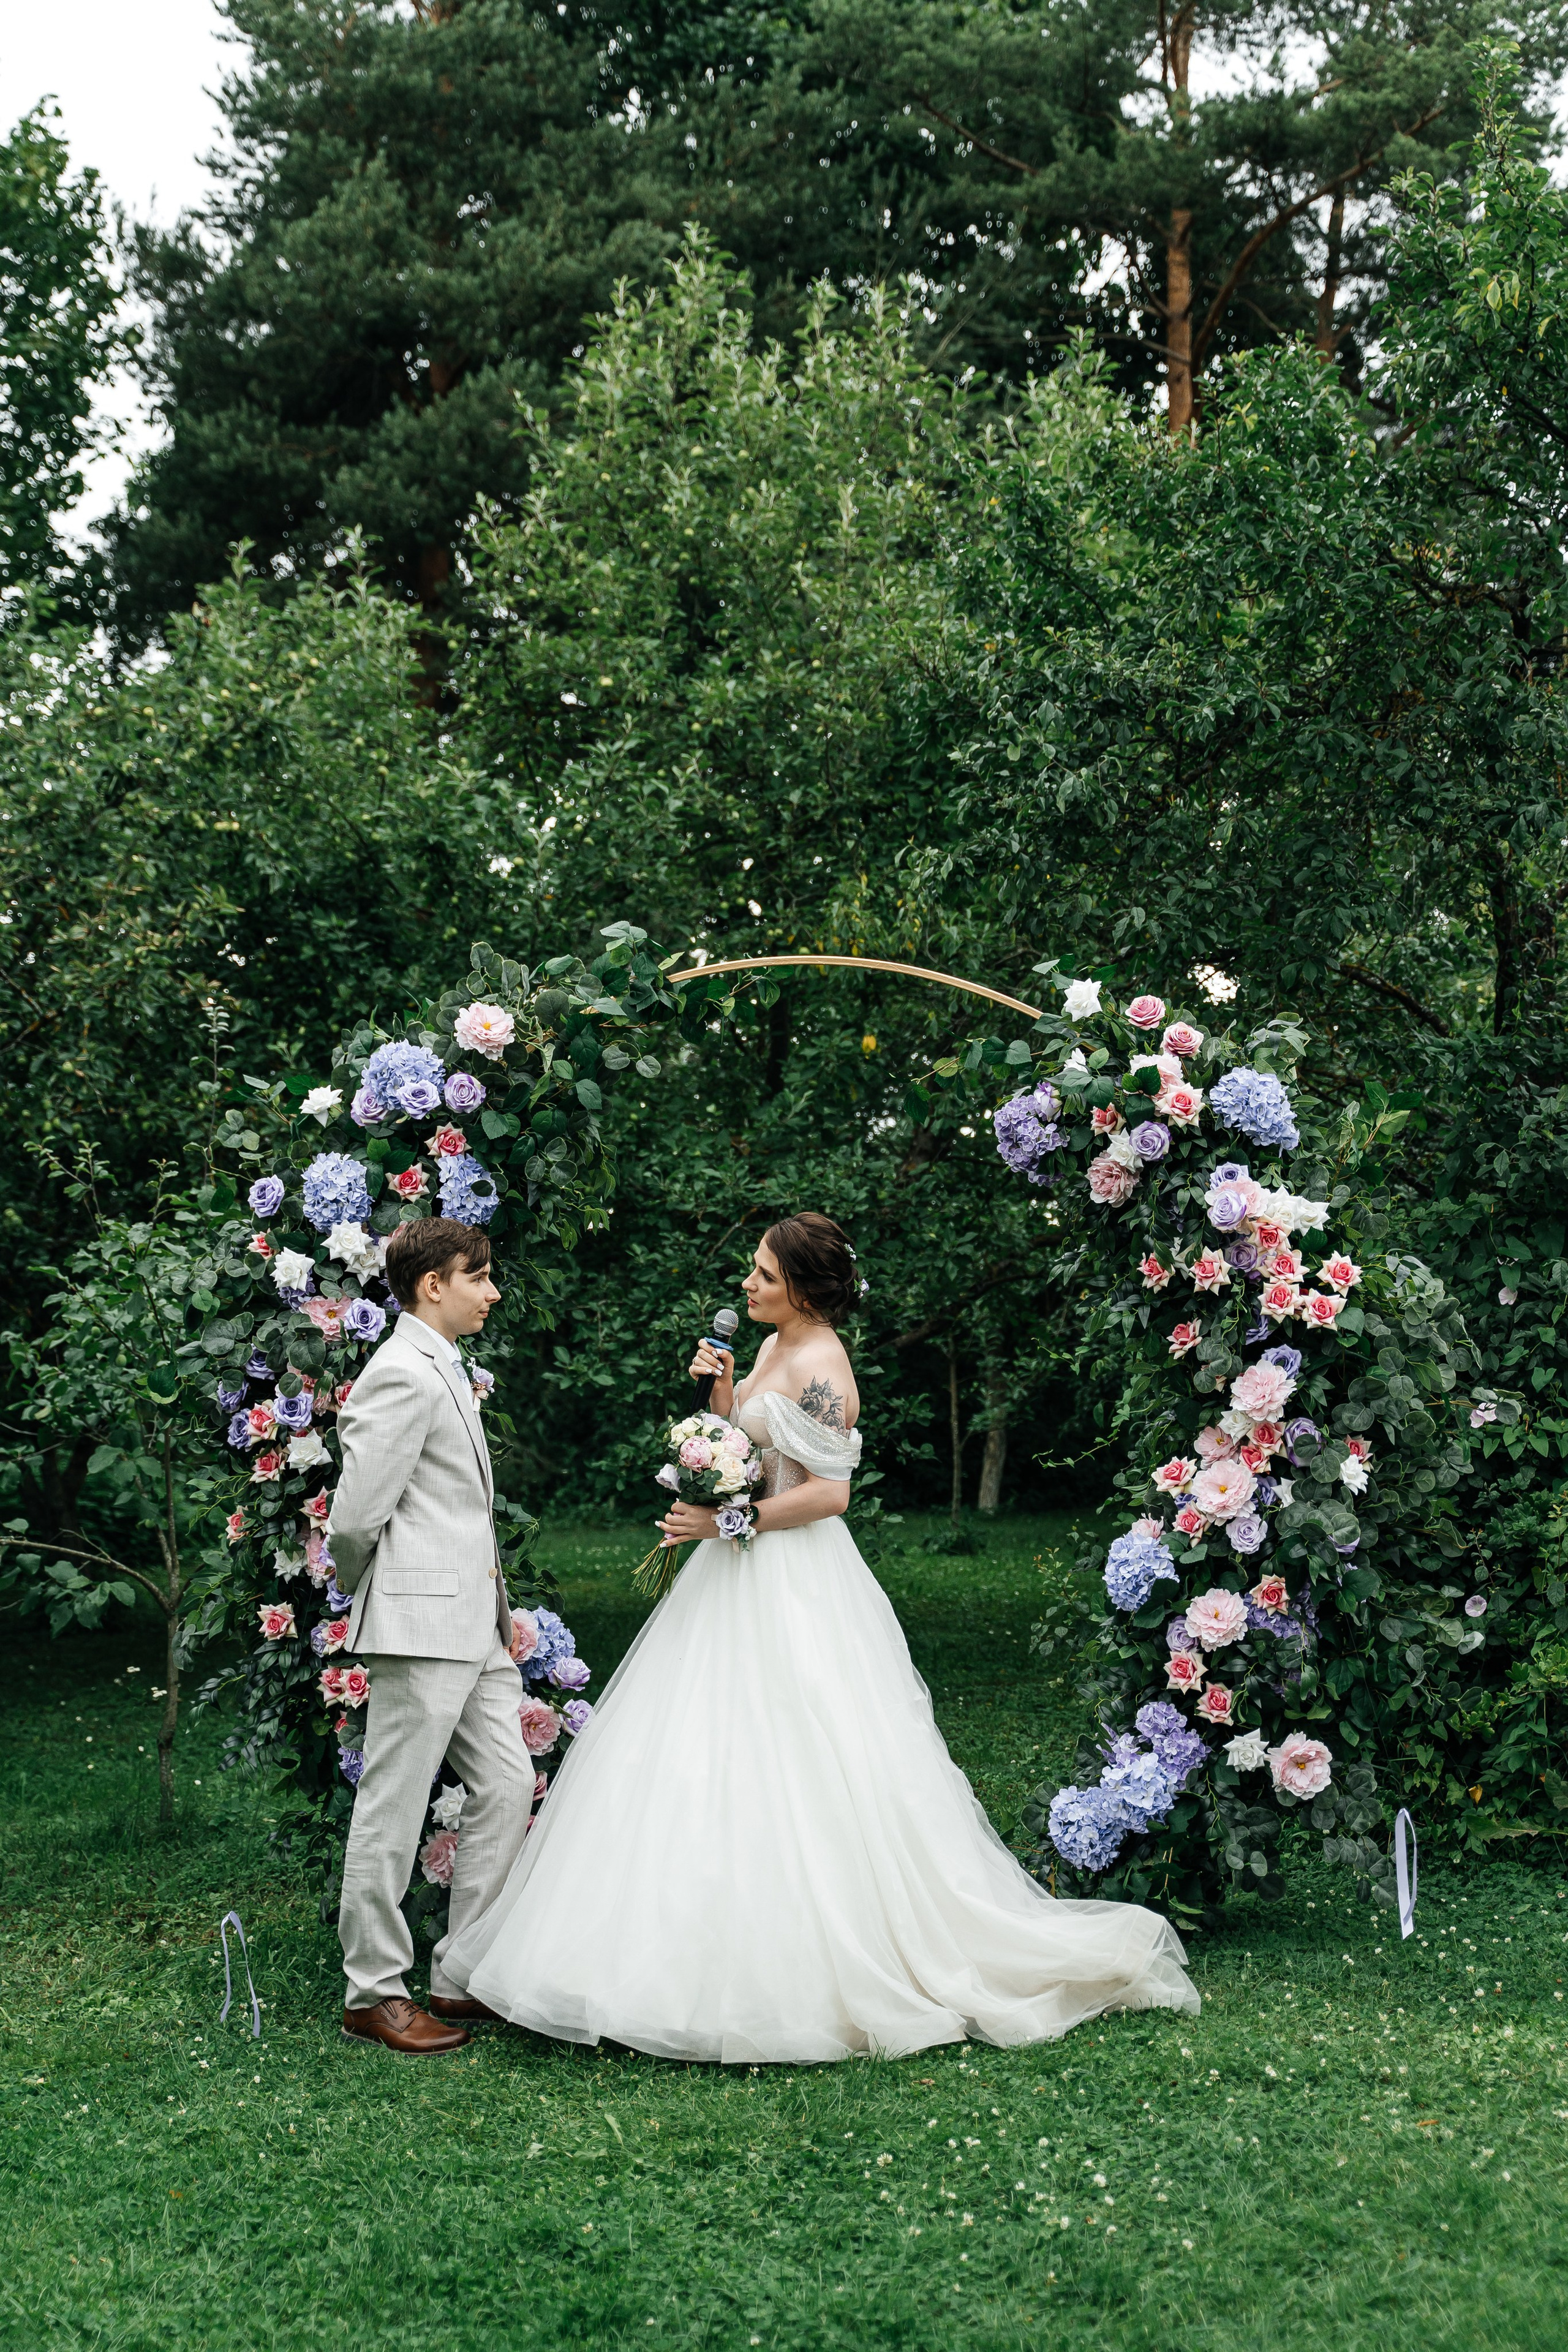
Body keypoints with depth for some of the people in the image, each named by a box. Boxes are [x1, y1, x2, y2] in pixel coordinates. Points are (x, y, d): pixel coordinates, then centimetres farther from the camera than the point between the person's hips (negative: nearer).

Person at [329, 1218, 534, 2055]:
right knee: (393, 1808, 0)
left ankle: (461, 1977, 19)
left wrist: (502, 1609, 17)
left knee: (506, 1788, 10)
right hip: (422, 1623, -10)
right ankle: (373, 1994, 10)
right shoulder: (403, 1375, -15)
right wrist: (366, 1594, 1)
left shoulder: (442, 1370, 18)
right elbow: (355, 1518, -17)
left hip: (475, 1625, 10)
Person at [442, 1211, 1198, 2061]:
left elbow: (829, 1492, -21)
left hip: (793, 1587, -10)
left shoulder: (819, 1369, -17)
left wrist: (724, 1521, -19)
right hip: (747, 1579, 10)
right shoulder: (776, 1350, 12)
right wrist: (719, 1388, 1)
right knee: (712, 1763, 10)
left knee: (790, 1774, -6)